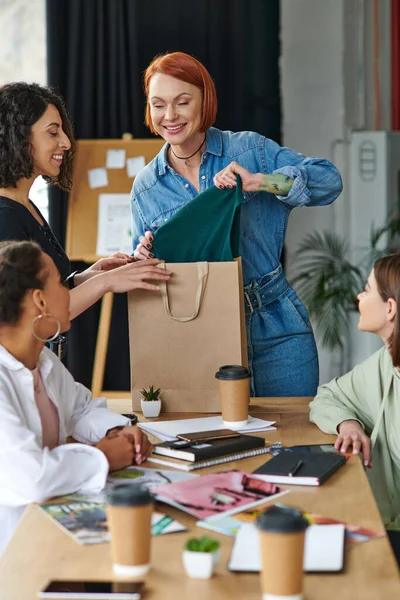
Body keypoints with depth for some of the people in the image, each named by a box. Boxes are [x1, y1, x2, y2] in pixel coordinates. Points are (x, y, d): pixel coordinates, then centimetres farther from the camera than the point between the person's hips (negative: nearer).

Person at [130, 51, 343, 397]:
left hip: (276, 329, -1)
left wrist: (256, 181, -22)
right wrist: (143, 259, -11)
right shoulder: (145, 187, 6)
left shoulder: (251, 150, -1)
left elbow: (329, 181, -11)